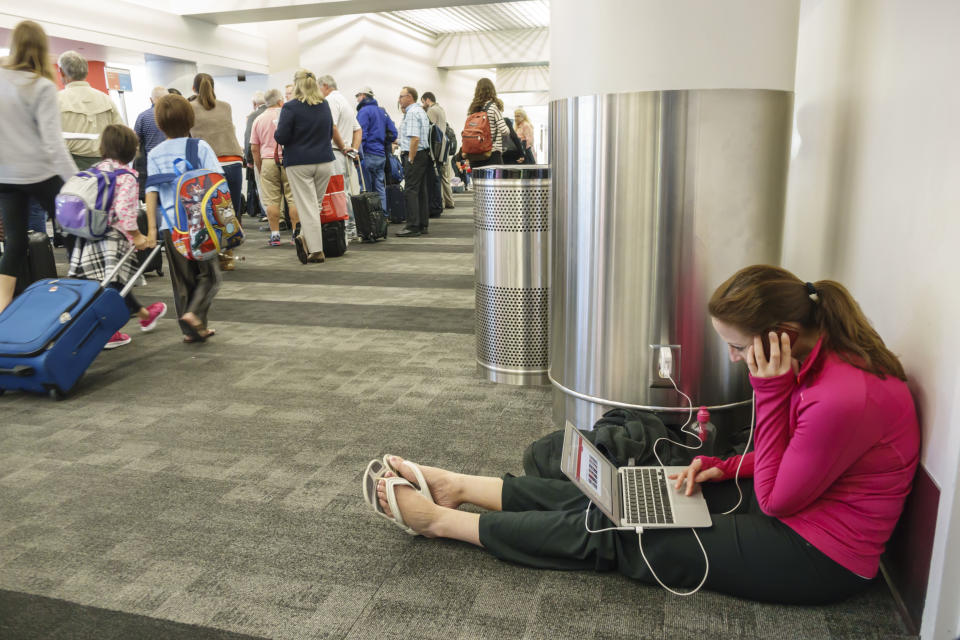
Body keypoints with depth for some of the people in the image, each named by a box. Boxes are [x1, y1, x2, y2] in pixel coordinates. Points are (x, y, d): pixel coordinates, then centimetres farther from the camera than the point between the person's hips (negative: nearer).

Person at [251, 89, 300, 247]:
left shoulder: (259, 120, 8)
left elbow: (254, 148, 9)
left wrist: (259, 168, 16)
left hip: (268, 162, 2)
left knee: (272, 201, 3)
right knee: (293, 198, 2)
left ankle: (275, 235, 3)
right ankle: (297, 233, 2)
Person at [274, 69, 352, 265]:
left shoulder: (290, 107, -9)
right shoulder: (324, 106, 9)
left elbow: (281, 137, -10)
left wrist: (278, 130, 9)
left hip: (299, 163, -4)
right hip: (324, 161, 5)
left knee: (307, 206, -3)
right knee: (316, 204, 13)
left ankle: (316, 251, -4)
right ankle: (305, 237, 6)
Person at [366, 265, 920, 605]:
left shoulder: (845, 399, -32)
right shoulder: (822, 359, -3)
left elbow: (775, 498, -20)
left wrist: (771, 389, -27)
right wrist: (726, 468, -3)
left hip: (818, 559, -8)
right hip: (790, 502, 8)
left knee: (610, 535, -10)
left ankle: (443, 521, -1)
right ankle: (459, 488, 8)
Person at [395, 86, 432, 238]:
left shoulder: (412, 113, -12)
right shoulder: (421, 111, 19)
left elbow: (414, 138, -21)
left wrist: (410, 160, -19)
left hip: (414, 155, -10)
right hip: (424, 154, 10)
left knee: (410, 191, -10)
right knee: (421, 190, 11)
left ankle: (413, 227, -11)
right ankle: (423, 225, 15)